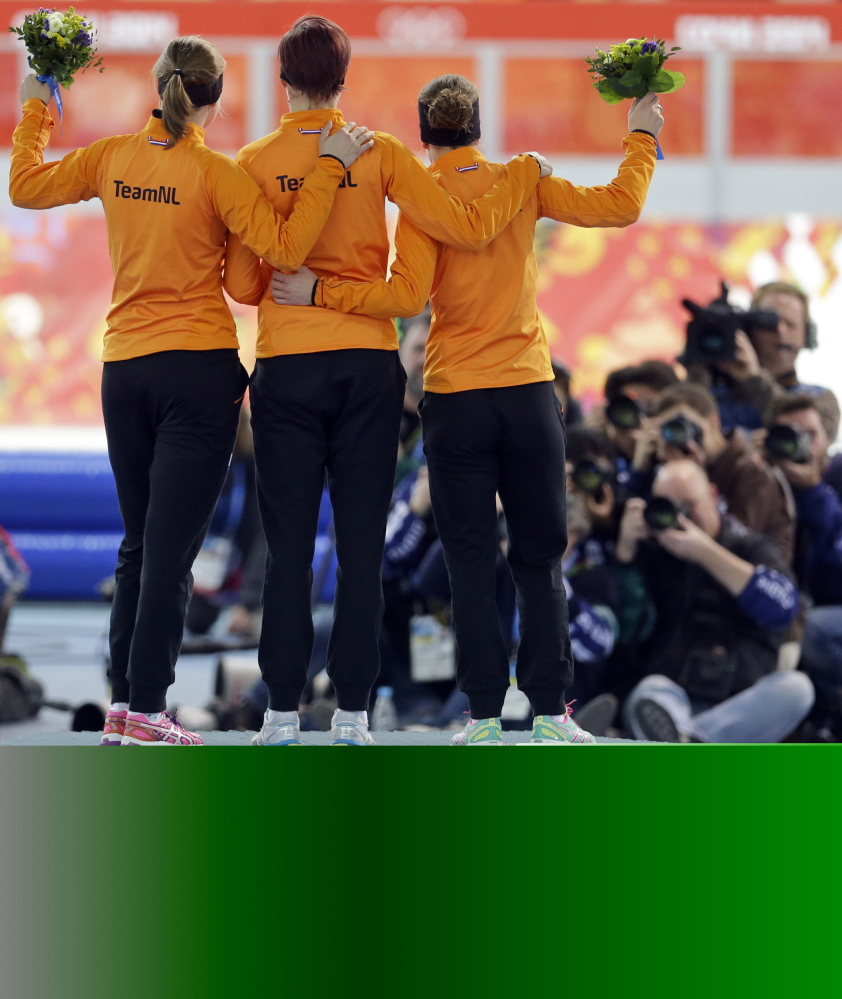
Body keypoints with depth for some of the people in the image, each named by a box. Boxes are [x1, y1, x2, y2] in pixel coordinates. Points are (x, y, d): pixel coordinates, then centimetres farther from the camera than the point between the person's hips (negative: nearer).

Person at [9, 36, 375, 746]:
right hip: (199, 368, -5)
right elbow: (285, 249, -19)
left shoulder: (113, 158, 2)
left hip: (123, 368, 5)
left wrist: (33, 113, 30)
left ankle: (123, 705, 13)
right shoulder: (214, 173, -12)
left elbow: (25, 186, 16)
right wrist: (330, 168, -15)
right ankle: (147, 713, -6)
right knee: (172, 549, -4)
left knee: (139, 545, 14)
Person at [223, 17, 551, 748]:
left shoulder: (254, 163, -2)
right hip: (369, 363, 0)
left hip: (286, 367, 0)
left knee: (289, 546, 3)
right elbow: (467, 228, -6)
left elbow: (241, 284, -1)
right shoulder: (381, 154, -2)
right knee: (362, 545, 3)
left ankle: (283, 712, 3)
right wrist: (525, 174, 9)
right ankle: (352, 712, 3)